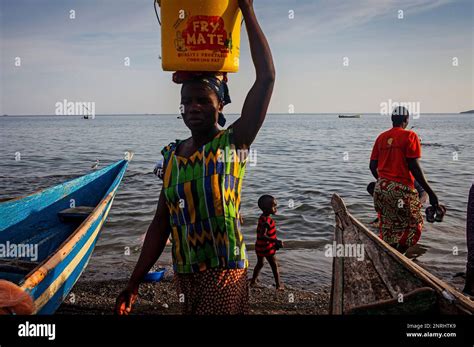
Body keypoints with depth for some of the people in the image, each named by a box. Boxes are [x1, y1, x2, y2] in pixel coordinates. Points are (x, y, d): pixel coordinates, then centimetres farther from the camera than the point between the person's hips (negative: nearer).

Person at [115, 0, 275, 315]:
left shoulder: (233, 143, -7)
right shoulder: (172, 155, 6)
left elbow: (267, 77, -17)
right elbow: (161, 223, 9)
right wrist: (134, 283, 9)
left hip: (224, 275, -4)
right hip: (184, 276, 5)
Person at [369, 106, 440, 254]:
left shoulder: (381, 137, 10)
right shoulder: (409, 135, -6)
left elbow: (372, 166, 10)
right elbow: (414, 167, -14)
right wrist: (430, 192, -11)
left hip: (380, 187, 6)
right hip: (400, 189, -6)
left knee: (386, 228, 18)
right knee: (413, 226, 8)